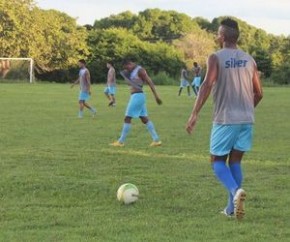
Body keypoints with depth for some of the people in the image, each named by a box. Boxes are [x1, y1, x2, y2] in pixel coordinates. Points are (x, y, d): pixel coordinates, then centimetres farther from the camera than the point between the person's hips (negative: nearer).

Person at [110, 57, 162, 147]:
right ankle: (156, 140, 8)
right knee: (144, 119, 9)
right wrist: (126, 75, 3)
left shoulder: (140, 70, -13)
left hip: (137, 96, -10)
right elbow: (130, 83, 23)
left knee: (127, 118, -5)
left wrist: (156, 96, -20)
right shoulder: (132, 71, 15)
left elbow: (150, 82, -16)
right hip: (135, 96, 10)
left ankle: (121, 141, 1)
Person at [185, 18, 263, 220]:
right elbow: (259, 94, 11)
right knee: (235, 161, 14)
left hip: (225, 119, -4)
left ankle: (235, 190, -20)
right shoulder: (249, 60, 9)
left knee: (218, 160, 8)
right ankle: (232, 208, 11)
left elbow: (207, 85, -20)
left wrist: (195, 114, -21)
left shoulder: (216, 58, -6)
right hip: (246, 119, 4)